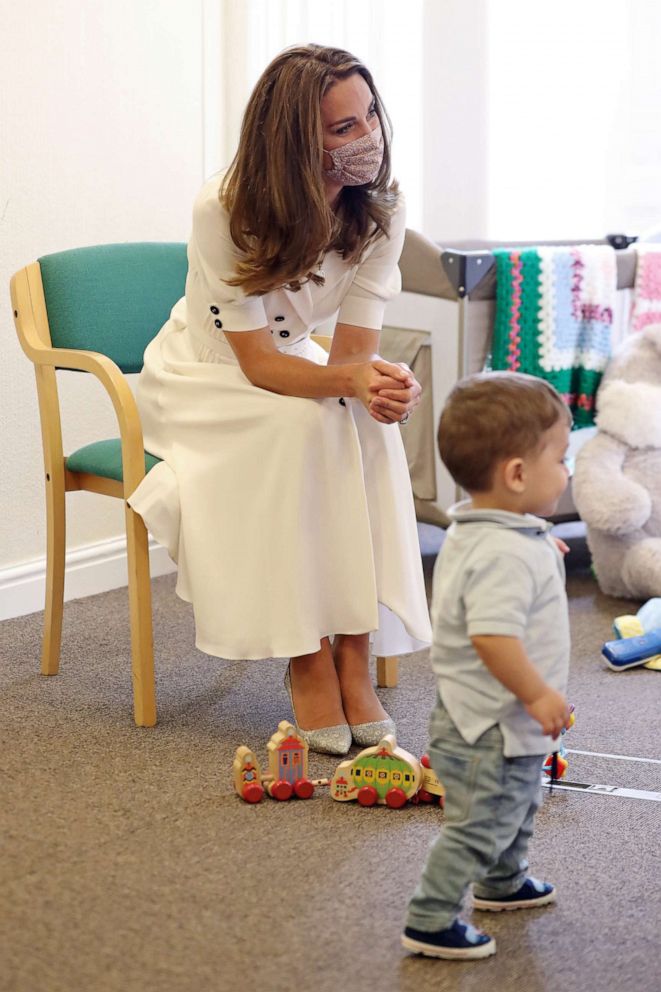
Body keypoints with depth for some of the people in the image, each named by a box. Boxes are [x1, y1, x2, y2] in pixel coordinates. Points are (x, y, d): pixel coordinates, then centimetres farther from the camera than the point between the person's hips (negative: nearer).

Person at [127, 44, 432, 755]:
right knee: (304, 424, -33)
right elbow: (257, 361, -27)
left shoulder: (379, 212, -15)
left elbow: (351, 356, -18)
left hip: (293, 367, 4)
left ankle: (354, 649, -23)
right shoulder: (224, 210, -28)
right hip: (201, 379, -4)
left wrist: (382, 385, -42)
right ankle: (307, 659, -24)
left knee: (370, 426, -28)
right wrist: (350, 381, -45)